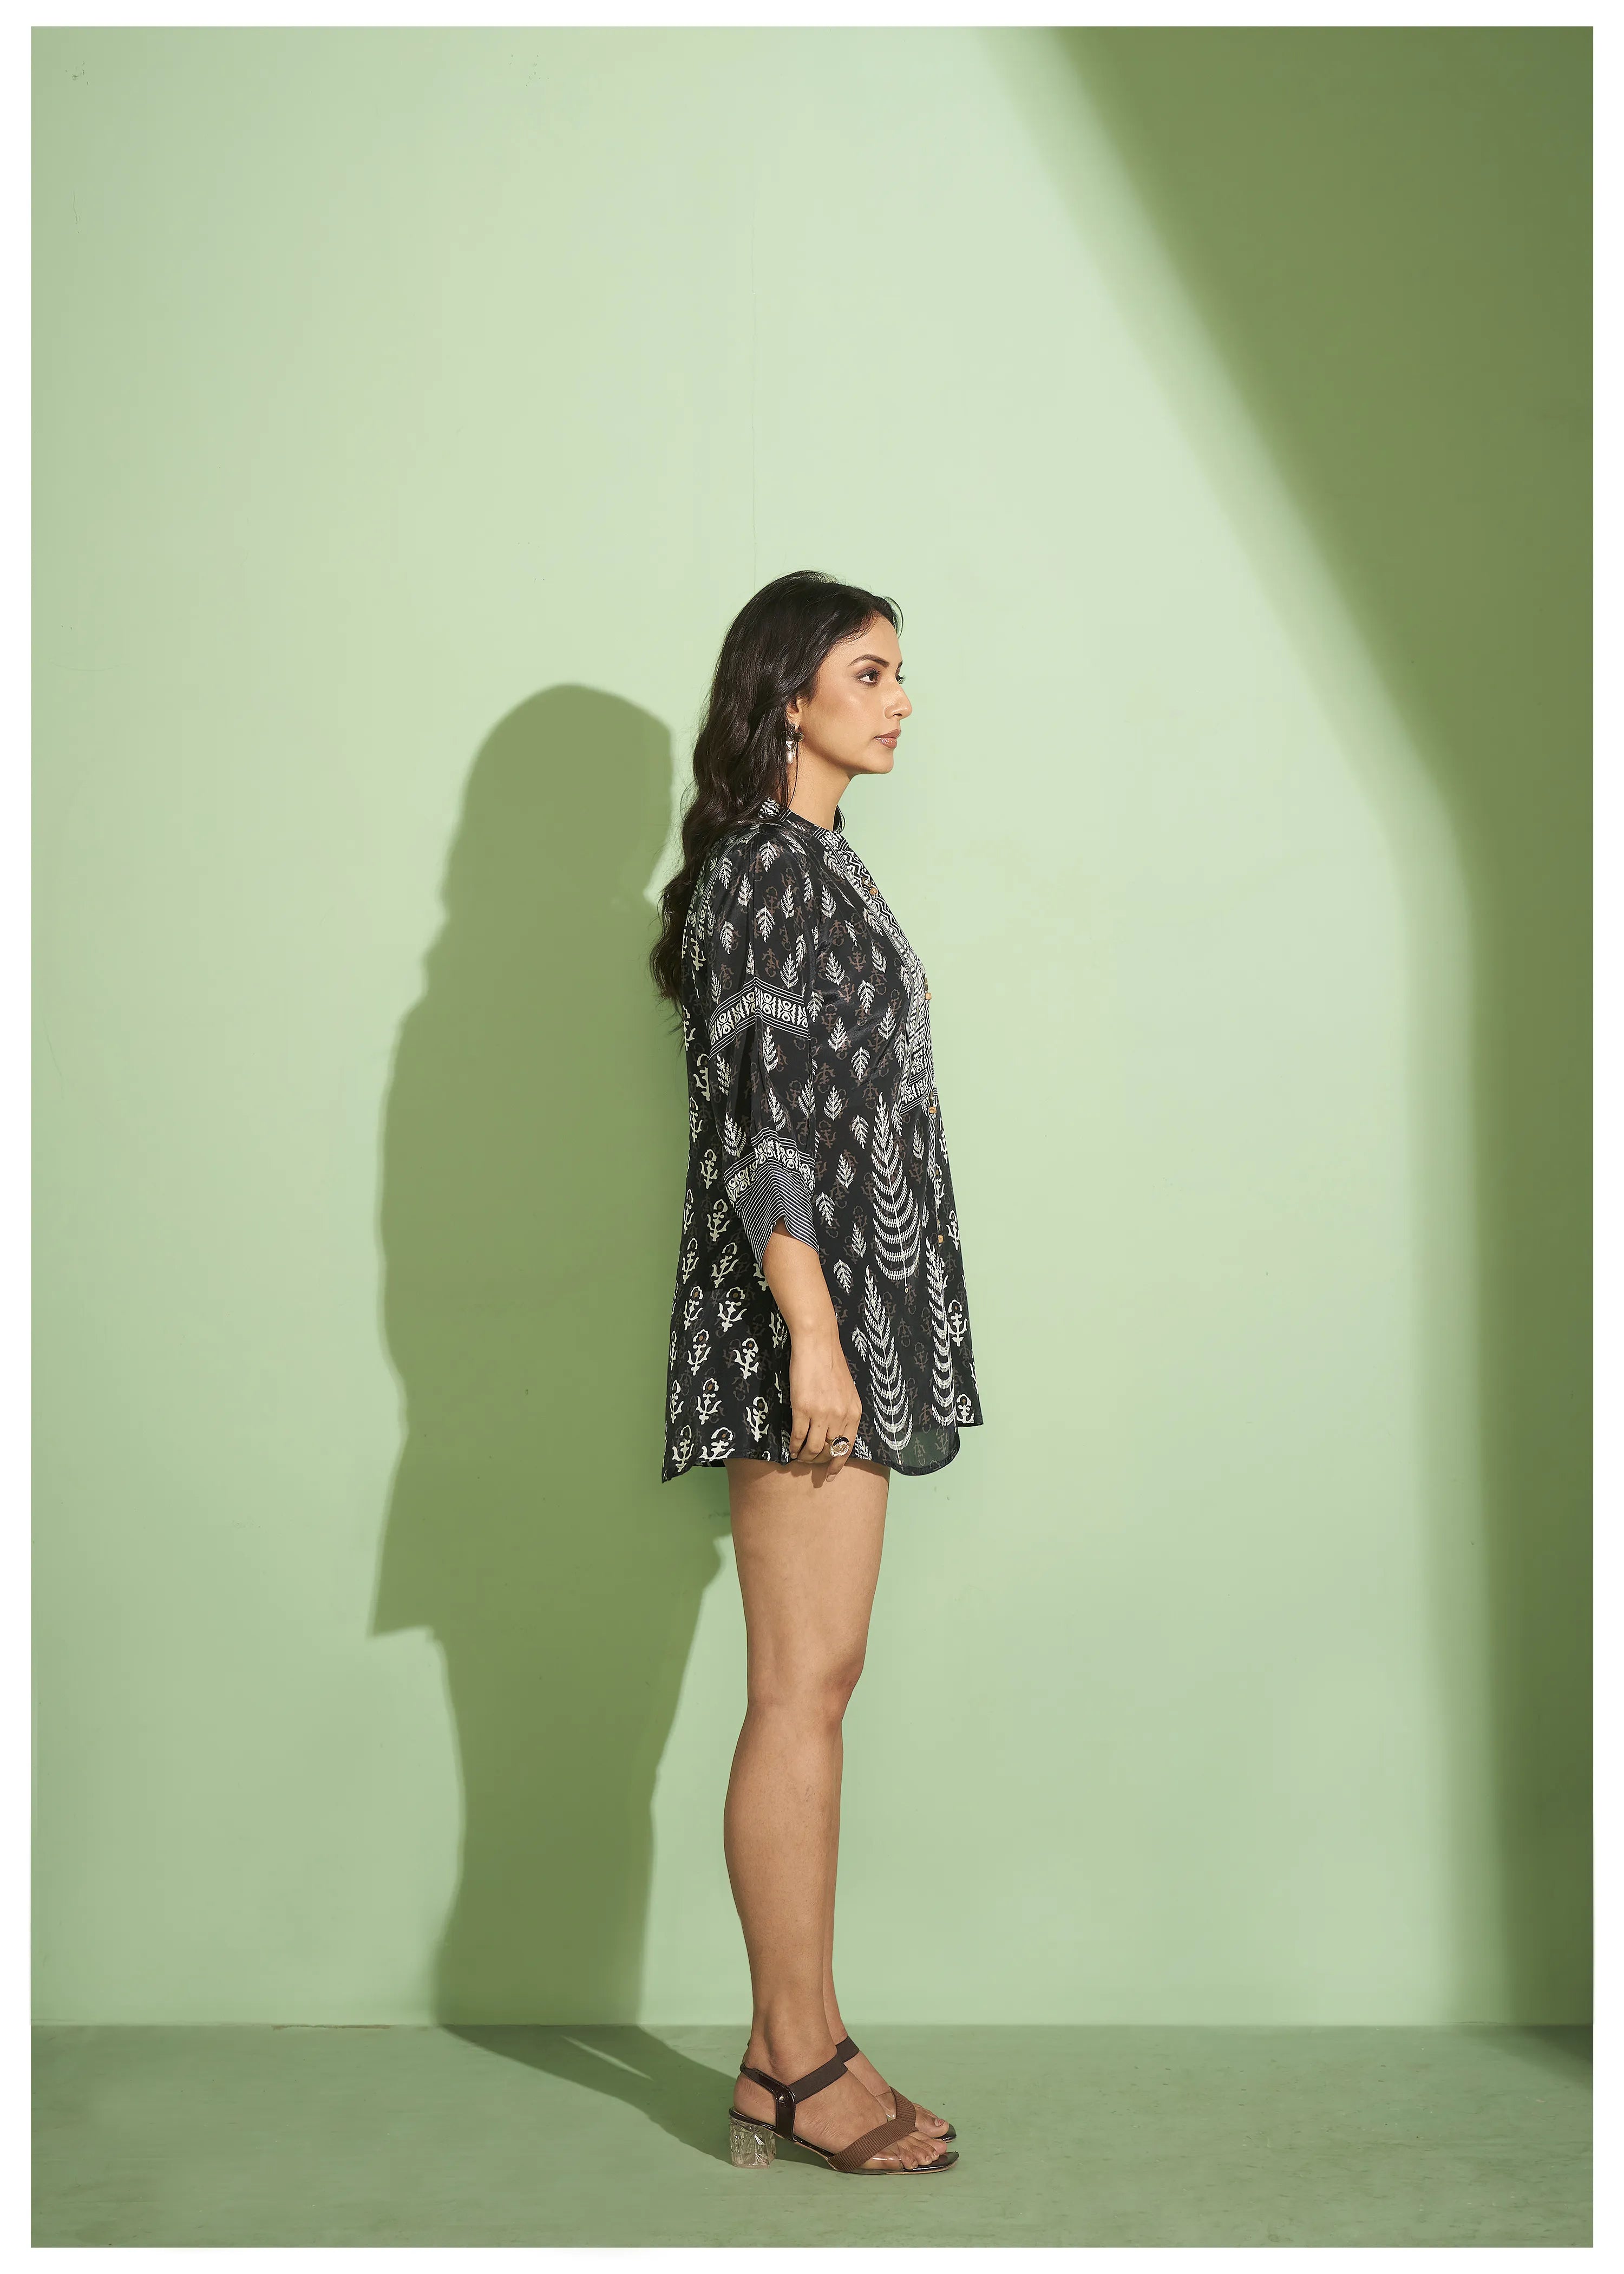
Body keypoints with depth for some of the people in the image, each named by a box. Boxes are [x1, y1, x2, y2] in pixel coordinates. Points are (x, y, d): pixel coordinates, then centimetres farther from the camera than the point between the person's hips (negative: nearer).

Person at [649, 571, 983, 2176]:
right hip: (807, 1311, -10)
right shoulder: (765, 864, -10)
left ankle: (796, 2050, 18)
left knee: (817, 1682, 10)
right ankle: (796, 2065, 5)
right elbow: (764, 1115, -17)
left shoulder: (814, 861, 19)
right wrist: (813, 1336, -22)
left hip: (854, 1312, 10)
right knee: (802, 1688, -4)